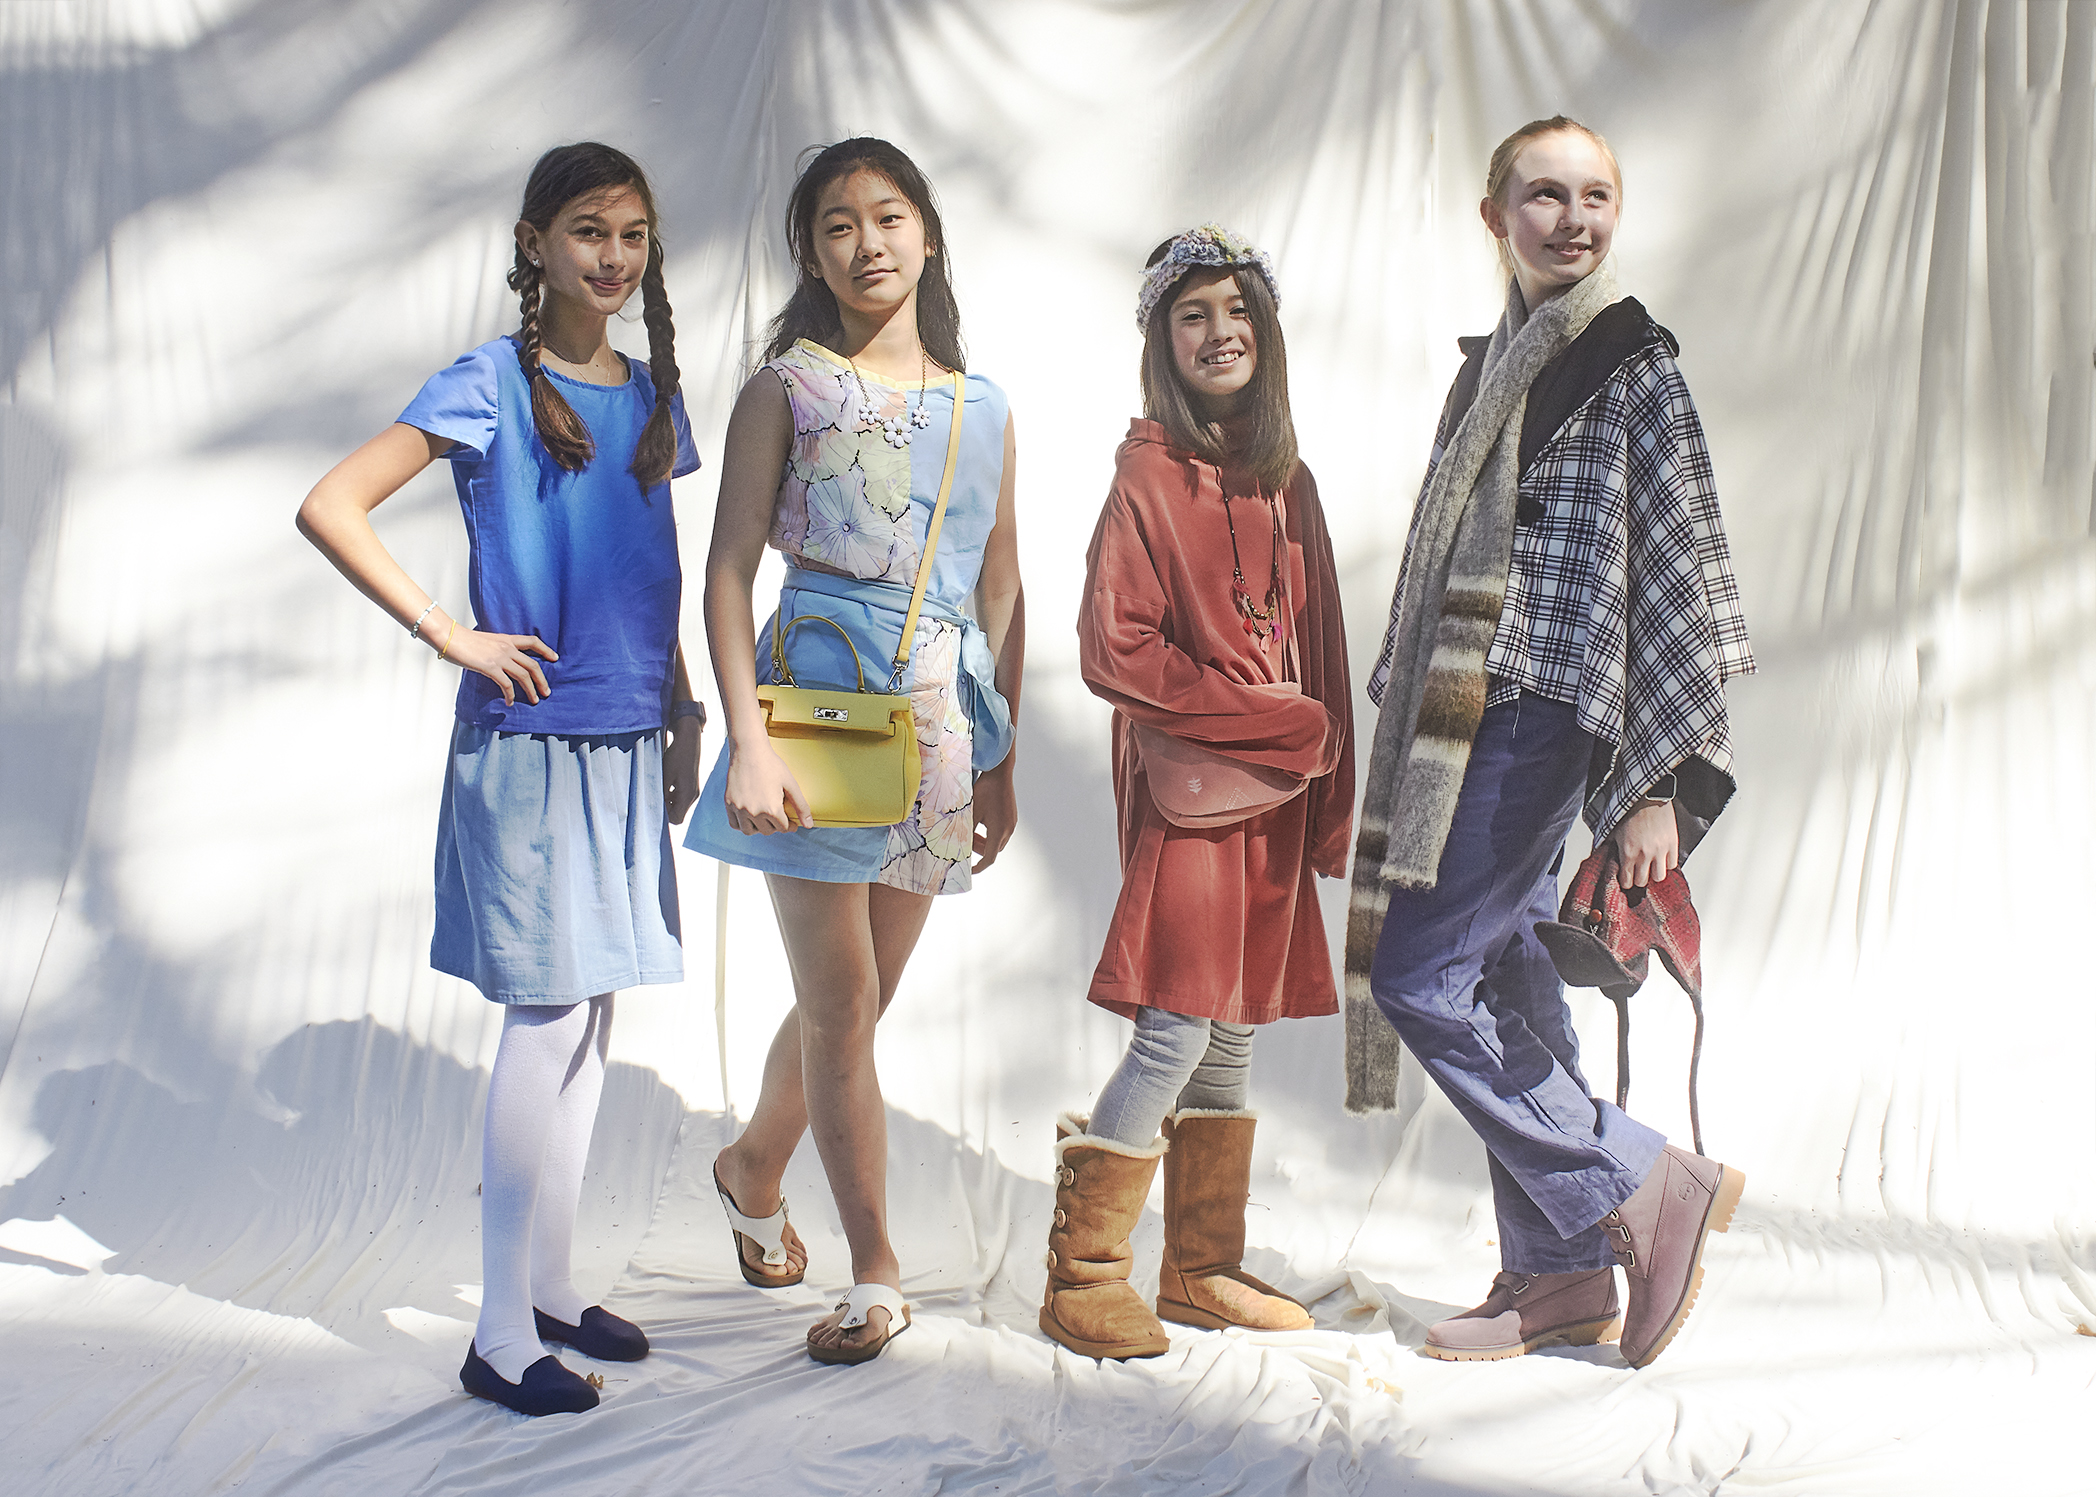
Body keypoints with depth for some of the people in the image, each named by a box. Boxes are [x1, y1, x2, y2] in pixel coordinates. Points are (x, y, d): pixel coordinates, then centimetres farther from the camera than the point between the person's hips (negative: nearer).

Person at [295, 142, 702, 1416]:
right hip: (528, 742, -6)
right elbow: (330, 509, -14)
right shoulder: (491, 385, -7)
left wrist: (683, 715, 15)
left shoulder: (652, 394, 12)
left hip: (627, 744, 6)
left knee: (591, 1017, 12)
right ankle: (503, 1336, 3)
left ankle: (552, 1286, 25)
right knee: (547, 1019, -7)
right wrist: (449, 634, -16)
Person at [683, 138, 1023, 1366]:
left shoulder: (984, 409, 12)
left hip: (941, 716, 4)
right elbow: (729, 571, -4)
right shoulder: (787, 389, 1)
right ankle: (877, 1274, 7)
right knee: (843, 1001, -3)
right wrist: (748, 742, -15)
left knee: (860, 994, 11)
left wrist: (1002, 762, 13)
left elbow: (1003, 593, 15)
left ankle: (755, 1168, 38)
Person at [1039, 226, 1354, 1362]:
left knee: (1235, 1031, 10)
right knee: (1178, 1029, -11)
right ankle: (1083, 1276, 0)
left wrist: (1329, 799, 10)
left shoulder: (1286, 483, 15)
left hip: (1278, 796, 7)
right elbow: (1113, 648, -13)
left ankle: (1201, 1269, 20)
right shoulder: (1150, 472, -6)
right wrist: (1277, 723, -11)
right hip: (1189, 782, -7)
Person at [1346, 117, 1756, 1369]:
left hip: (1542, 712, -8)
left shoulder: (1635, 369, -4)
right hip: (1470, 711, 8)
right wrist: (1413, 714, 19)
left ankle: (1650, 1185, 0)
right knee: (1505, 986, 8)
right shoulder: (1494, 369, 18)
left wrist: (1661, 782, -14)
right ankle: (1563, 1273, 17)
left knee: (1418, 975, -11)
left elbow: (1678, 577, -9)